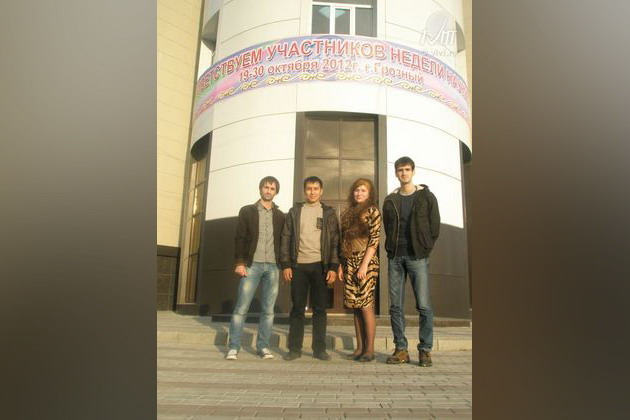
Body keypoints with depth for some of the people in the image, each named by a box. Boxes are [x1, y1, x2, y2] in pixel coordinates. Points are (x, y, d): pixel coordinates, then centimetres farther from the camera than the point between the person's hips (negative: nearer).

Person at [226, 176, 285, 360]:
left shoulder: (280, 216, 13)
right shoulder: (247, 211, 7)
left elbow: (283, 241, 12)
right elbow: (239, 238, 1)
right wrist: (239, 262, -9)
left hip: (272, 266, 2)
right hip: (252, 265, -2)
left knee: (268, 309, 4)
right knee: (241, 307, -3)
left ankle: (263, 346, 13)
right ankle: (233, 347, 5)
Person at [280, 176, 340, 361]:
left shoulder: (329, 213, 7)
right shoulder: (294, 211, 10)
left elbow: (335, 241, 3)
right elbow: (286, 238, 6)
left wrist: (333, 267, -6)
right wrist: (285, 265, -2)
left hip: (320, 265, -1)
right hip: (298, 265, 1)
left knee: (319, 308, 3)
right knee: (297, 307, 4)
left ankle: (319, 348, 11)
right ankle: (294, 348, 12)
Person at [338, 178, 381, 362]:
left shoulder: (372, 211, -1)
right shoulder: (348, 213, 18)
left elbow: (374, 240, -9)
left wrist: (365, 264, -16)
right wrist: (341, 264, 9)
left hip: (365, 261, -6)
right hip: (349, 263, 6)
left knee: (366, 305, -5)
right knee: (355, 306, 7)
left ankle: (370, 349, 3)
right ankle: (360, 348, 15)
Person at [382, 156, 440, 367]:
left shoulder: (426, 197, 5)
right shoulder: (390, 200, 12)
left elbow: (435, 227, 4)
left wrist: (425, 249, -2)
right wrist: (391, 249, 5)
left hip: (417, 257, -3)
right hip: (395, 257, 3)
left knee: (424, 305, -4)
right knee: (395, 306, 3)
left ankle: (425, 350, 7)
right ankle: (401, 349, 12)